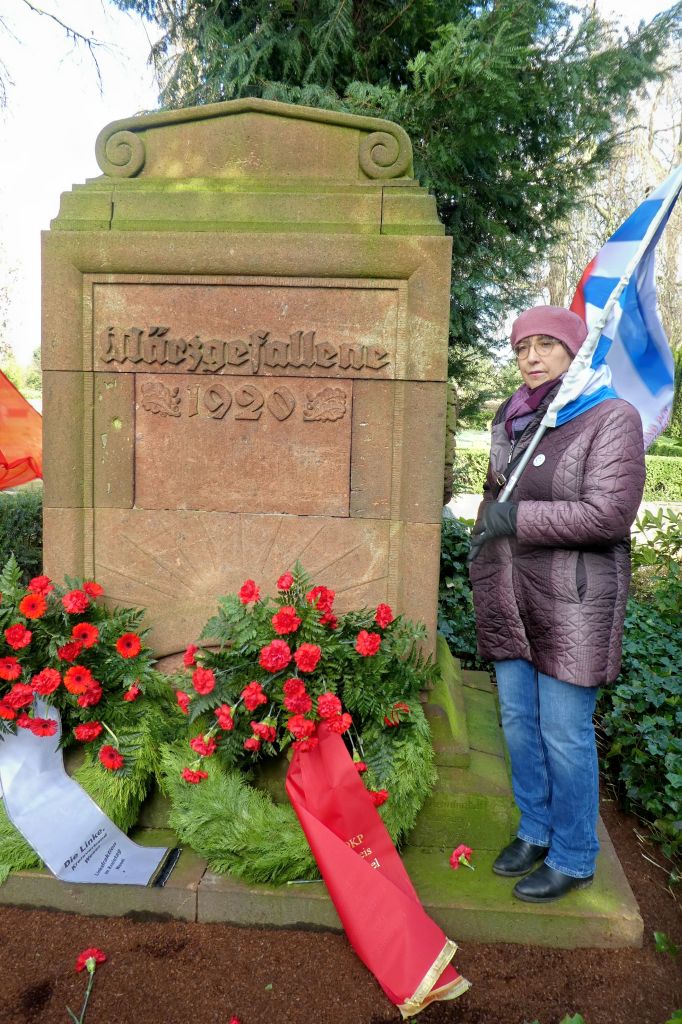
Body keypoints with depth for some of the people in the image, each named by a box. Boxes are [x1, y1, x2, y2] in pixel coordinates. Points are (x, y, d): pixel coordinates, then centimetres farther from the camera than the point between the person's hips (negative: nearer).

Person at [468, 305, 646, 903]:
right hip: (510, 599, 7)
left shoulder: (611, 417, -11)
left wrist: (517, 518, -19)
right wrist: (482, 541, 14)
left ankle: (573, 859, 25)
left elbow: (609, 514, -19)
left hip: (572, 601, -6)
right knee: (519, 722, 16)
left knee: (565, 735, 3)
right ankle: (536, 833, 37)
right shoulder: (511, 417, 10)